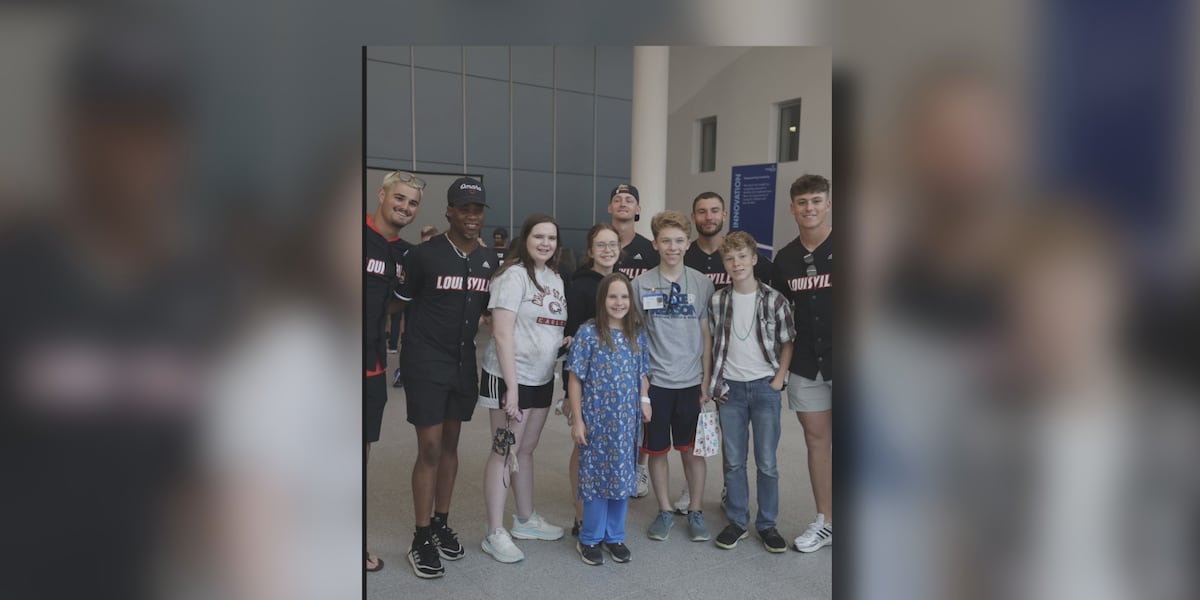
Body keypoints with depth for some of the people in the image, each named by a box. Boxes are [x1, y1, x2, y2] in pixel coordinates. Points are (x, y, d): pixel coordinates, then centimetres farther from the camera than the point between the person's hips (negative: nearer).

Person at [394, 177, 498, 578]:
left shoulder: (491, 260, 5)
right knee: (430, 449, -4)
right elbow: (400, 303, -3)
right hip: (426, 363, -5)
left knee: (450, 445, 14)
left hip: (465, 362, 5)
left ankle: (441, 524, 28)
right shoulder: (424, 255, -11)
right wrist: (402, 347, -6)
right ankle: (421, 541, 8)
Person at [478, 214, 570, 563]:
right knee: (506, 452, -1)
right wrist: (511, 386, -23)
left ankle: (525, 520, 30)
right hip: (509, 377, -7)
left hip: (542, 378, 7)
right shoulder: (513, 275, -13)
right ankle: (495, 534, 9)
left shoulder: (555, 279, 10)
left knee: (527, 449, 17)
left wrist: (567, 342, 0)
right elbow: (502, 334, -19)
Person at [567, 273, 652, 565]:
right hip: (596, 418, -4)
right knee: (596, 476, 5)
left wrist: (644, 401, -3)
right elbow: (575, 380, -7)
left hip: (626, 420, 4)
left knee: (623, 475, 11)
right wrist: (577, 420, -8)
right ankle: (589, 539, 22)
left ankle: (615, 536, 28)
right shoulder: (588, 332, -8)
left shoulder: (637, 333, 4)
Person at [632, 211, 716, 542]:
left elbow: (706, 335, 3)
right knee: (657, 449, 10)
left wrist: (706, 380, -1)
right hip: (654, 381, 0)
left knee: (693, 449, 10)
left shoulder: (701, 283, 0)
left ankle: (695, 510, 26)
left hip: (691, 382, 0)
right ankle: (664, 510, 27)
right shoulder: (641, 284, -2)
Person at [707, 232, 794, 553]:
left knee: (767, 463, 5)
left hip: (765, 388, -2)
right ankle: (737, 521, 23)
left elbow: (787, 343, 2)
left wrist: (778, 380, -6)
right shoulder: (718, 301, 0)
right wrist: (715, 384, 1)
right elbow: (713, 343, 8)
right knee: (734, 462, 10)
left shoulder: (774, 300, -6)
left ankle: (767, 524, 21)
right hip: (730, 388, 2)